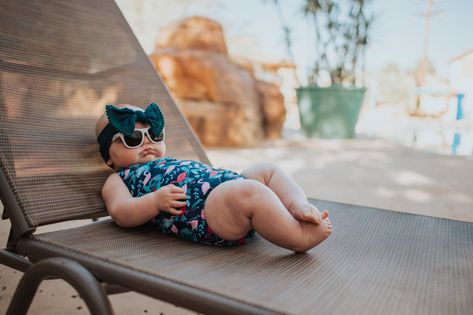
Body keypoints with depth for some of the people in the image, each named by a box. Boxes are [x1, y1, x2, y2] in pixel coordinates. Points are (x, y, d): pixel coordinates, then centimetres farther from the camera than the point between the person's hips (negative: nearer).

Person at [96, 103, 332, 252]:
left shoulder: (170, 163, 38)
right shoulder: (118, 179, 18)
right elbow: (120, 213, -1)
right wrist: (155, 200, -17)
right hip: (204, 206, -9)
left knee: (267, 171, 11)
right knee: (250, 191, -32)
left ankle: (299, 206, -12)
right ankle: (300, 237, -25)